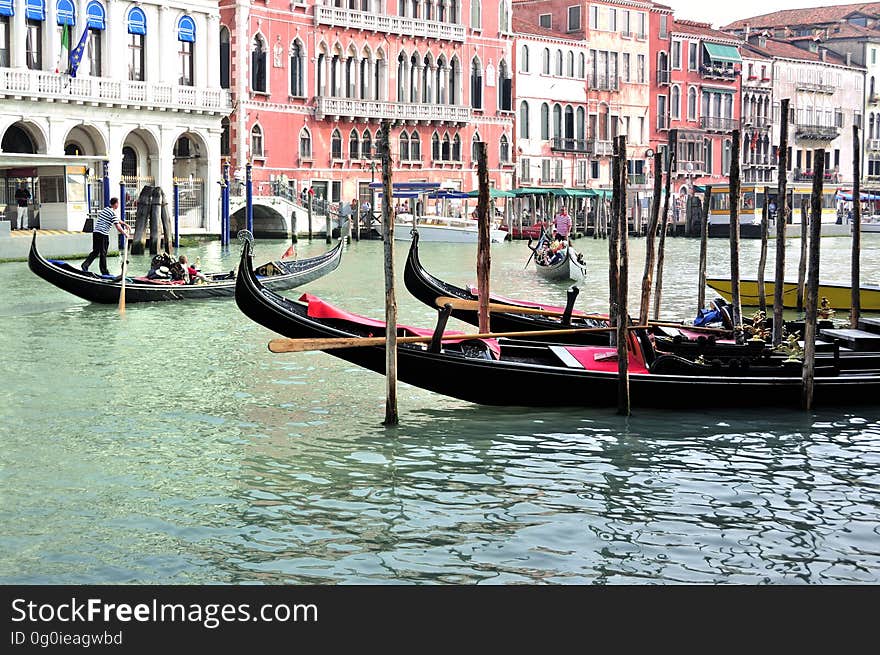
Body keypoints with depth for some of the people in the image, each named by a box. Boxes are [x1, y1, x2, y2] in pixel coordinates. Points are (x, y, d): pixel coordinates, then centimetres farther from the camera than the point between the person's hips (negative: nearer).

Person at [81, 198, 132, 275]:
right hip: (103, 235, -8)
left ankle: (85, 265, 0)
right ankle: (104, 272, 8)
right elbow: (118, 227, -14)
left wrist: (126, 224, 28)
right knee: (103, 253, 0)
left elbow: (117, 219, 28)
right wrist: (126, 234, -2)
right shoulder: (113, 213, -11)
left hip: (95, 232, 8)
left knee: (95, 251, 14)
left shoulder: (105, 209, 17)